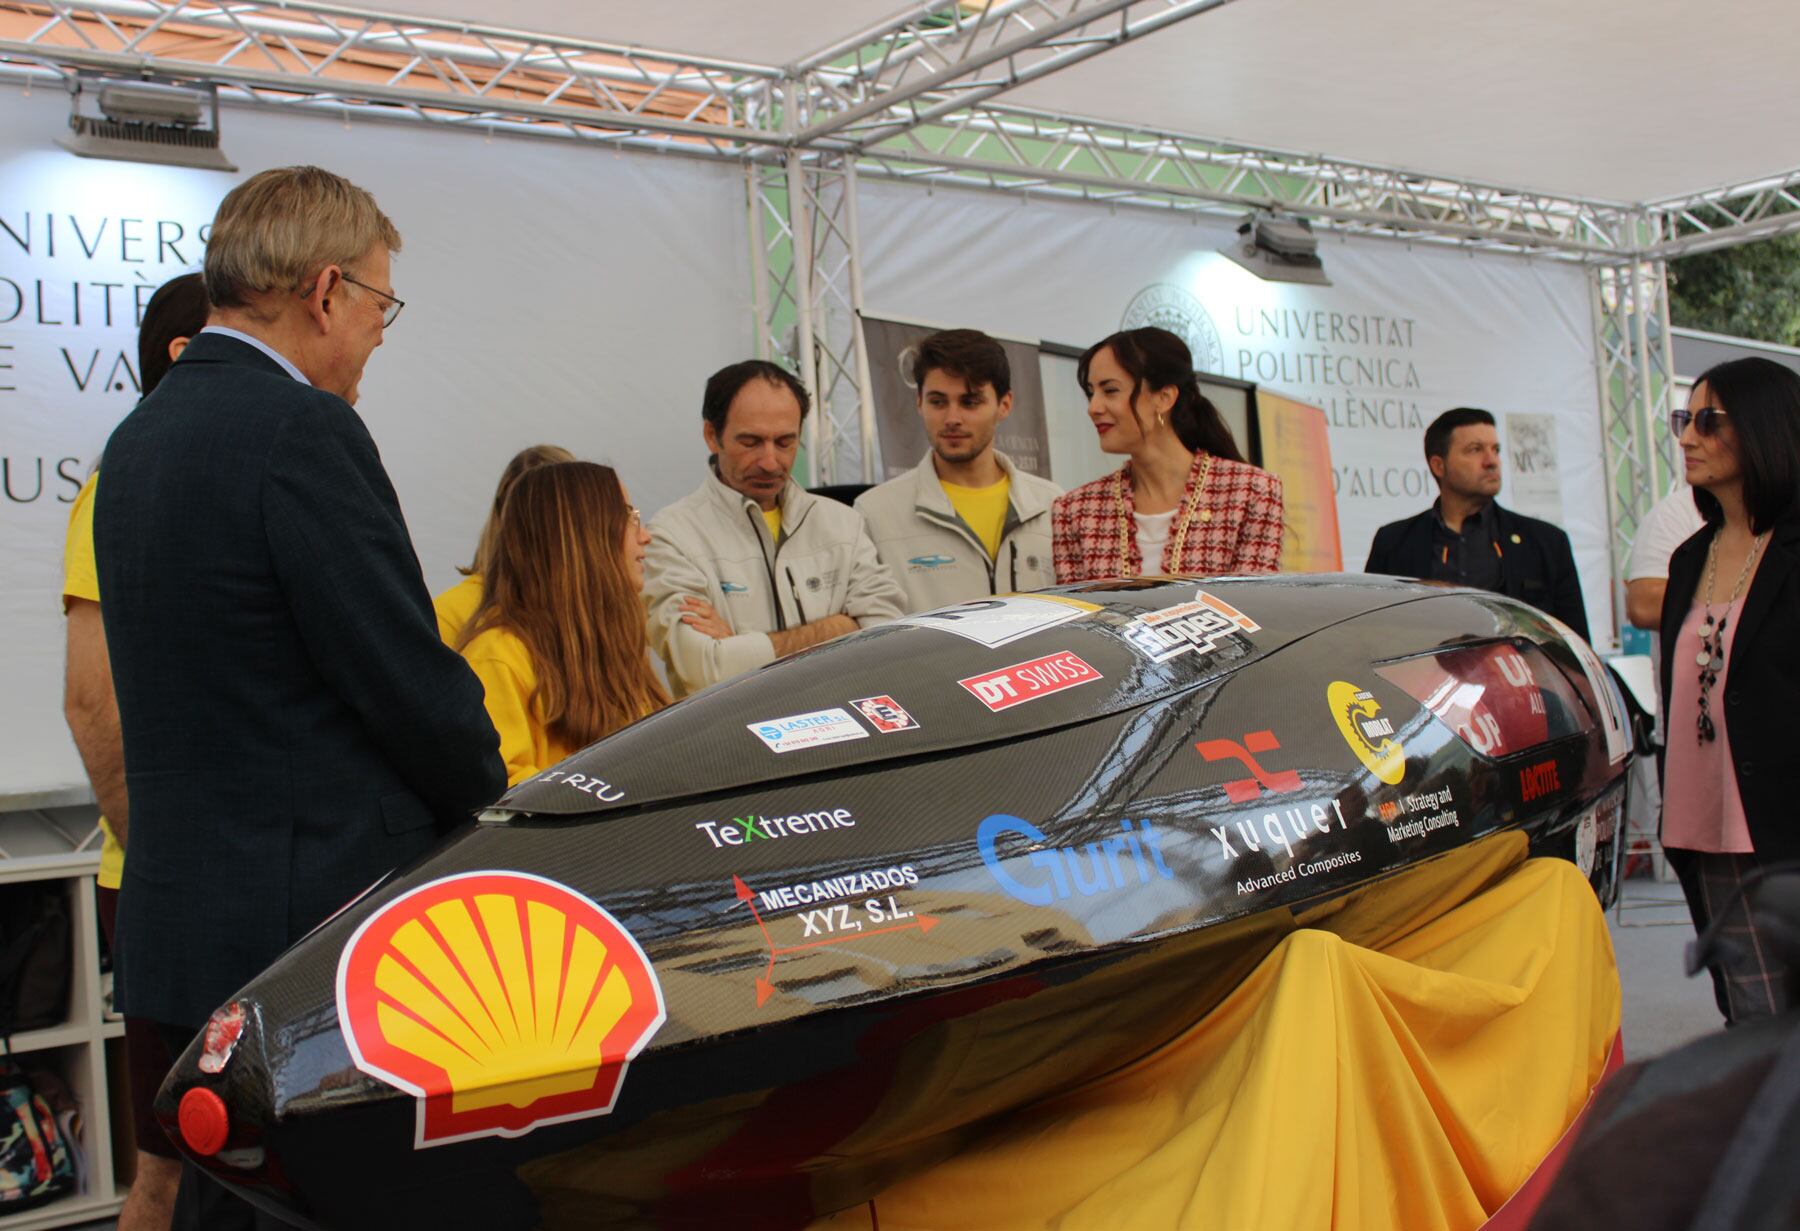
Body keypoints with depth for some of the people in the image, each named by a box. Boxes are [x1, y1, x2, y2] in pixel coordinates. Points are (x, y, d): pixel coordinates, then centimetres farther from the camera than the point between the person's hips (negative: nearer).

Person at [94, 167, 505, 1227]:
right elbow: (413, 683, -17)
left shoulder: (138, 436, 12)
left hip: (182, 918, 9)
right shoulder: (304, 431, -16)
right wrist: (494, 801, 2)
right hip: (319, 924, -9)